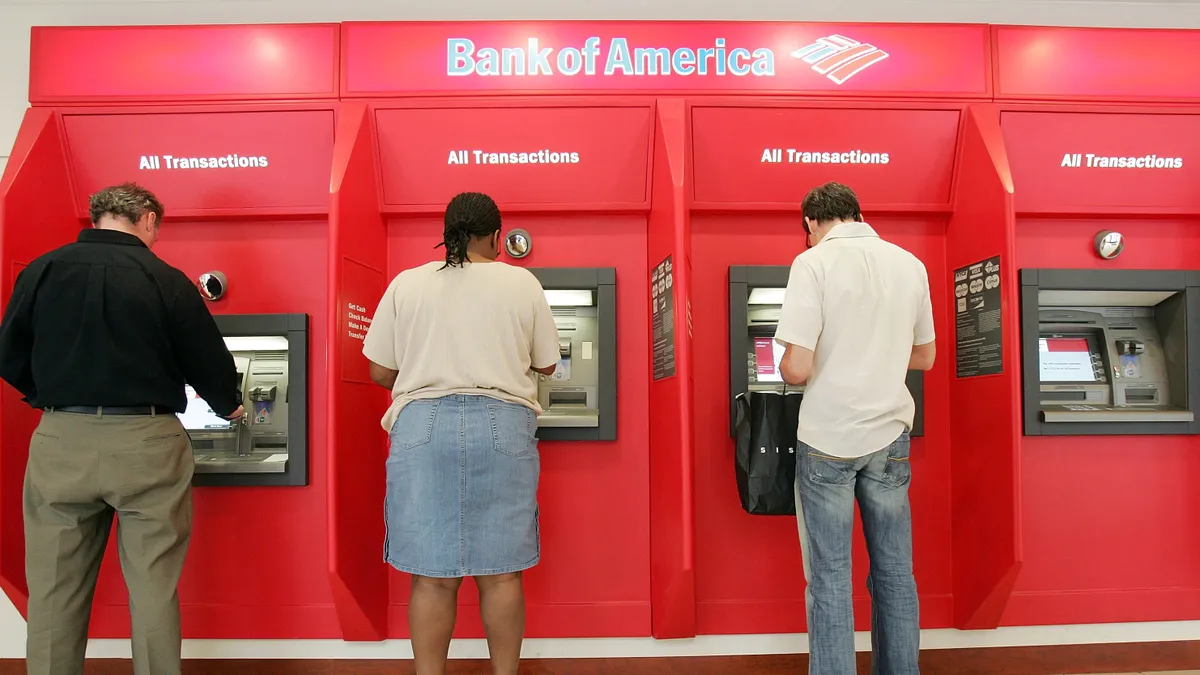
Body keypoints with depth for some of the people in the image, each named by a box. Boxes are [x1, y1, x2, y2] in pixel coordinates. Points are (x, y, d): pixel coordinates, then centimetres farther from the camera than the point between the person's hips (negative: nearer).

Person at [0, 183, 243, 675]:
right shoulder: (166, 280, -6)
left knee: (54, 590, 15)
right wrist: (229, 407, 19)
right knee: (153, 588, 8)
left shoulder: (41, 271, 2)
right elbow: (210, 364, -1)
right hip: (146, 442, -2)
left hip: (60, 442, 3)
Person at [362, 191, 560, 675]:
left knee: (431, 576, 7)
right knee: (500, 572, 9)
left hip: (422, 427, 1)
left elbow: (380, 371, 7)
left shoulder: (406, 284, 6)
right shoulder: (523, 283, 5)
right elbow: (546, 365, 12)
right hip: (502, 427, 0)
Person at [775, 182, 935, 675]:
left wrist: (787, 368, 5)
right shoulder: (909, 264, 5)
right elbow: (924, 357, 15)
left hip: (828, 438, -5)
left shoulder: (814, 262, -11)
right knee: (895, 570, 15)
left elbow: (797, 368, -17)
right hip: (890, 435, 5)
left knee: (829, 577, 5)